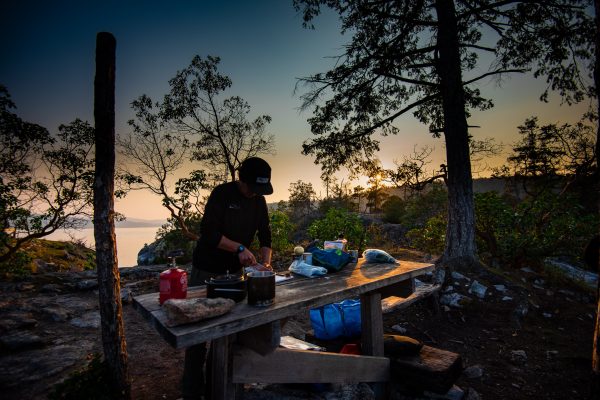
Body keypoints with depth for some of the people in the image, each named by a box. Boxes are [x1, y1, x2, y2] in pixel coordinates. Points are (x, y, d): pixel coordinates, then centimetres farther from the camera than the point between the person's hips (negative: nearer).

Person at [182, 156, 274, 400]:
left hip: (235, 270, 5)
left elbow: (265, 236, 3)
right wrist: (239, 248, -30)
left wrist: (266, 262, -12)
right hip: (207, 270, -5)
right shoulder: (222, 194, -17)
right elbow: (208, 232, -23)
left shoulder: (259, 200, 1)